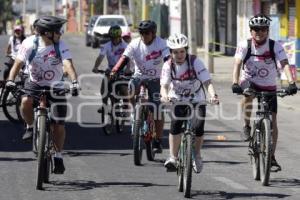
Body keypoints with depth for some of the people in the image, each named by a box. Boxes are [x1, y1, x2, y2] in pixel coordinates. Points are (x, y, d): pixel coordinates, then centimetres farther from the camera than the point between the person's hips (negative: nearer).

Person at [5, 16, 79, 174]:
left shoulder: (61, 46, -17)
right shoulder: (29, 43, -16)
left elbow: (68, 64, -30)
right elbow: (18, 63, -18)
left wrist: (74, 82, -48)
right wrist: (10, 80, -35)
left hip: (55, 86, 0)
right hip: (35, 83, 0)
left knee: (58, 124, -4)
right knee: (26, 102, -33)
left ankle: (58, 156, 16)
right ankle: (30, 127, -3)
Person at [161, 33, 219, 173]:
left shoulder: (195, 62, -17)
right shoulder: (168, 65, -13)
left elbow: (207, 81, -24)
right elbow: (164, 85, -23)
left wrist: (213, 95, -44)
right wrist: (164, 95, -47)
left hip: (197, 100, -1)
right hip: (178, 101, 1)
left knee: (198, 127, -19)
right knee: (175, 125, -25)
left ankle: (197, 156, 7)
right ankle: (173, 158, -17)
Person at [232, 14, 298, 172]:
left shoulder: (275, 46, -15)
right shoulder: (245, 45, -14)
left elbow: (285, 64, -25)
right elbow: (237, 64, -24)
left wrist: (291, 83, -42)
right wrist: (235, 83, -41)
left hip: (269, 87, 1)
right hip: (250, 82, -1)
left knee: (272, 121, -5)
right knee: (248, 93, -38)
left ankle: (272, 157, 4)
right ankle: (246, 127, -18)